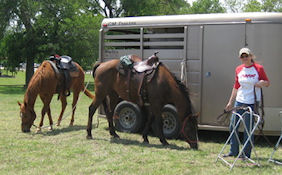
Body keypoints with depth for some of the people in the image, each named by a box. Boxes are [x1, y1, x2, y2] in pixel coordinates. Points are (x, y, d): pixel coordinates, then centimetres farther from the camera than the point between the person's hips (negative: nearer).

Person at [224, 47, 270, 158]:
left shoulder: (259, 68, -4)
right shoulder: (238, 69, 8)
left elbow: (267, 83, 4)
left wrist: (262, 83, -19)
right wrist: (230, 102, 15)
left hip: (252, 103, -5)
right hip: (239, 101, 5)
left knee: (248, 129, -1)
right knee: (233, 126, 7)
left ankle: (246, 153, 11)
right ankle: (233, 152, 20)